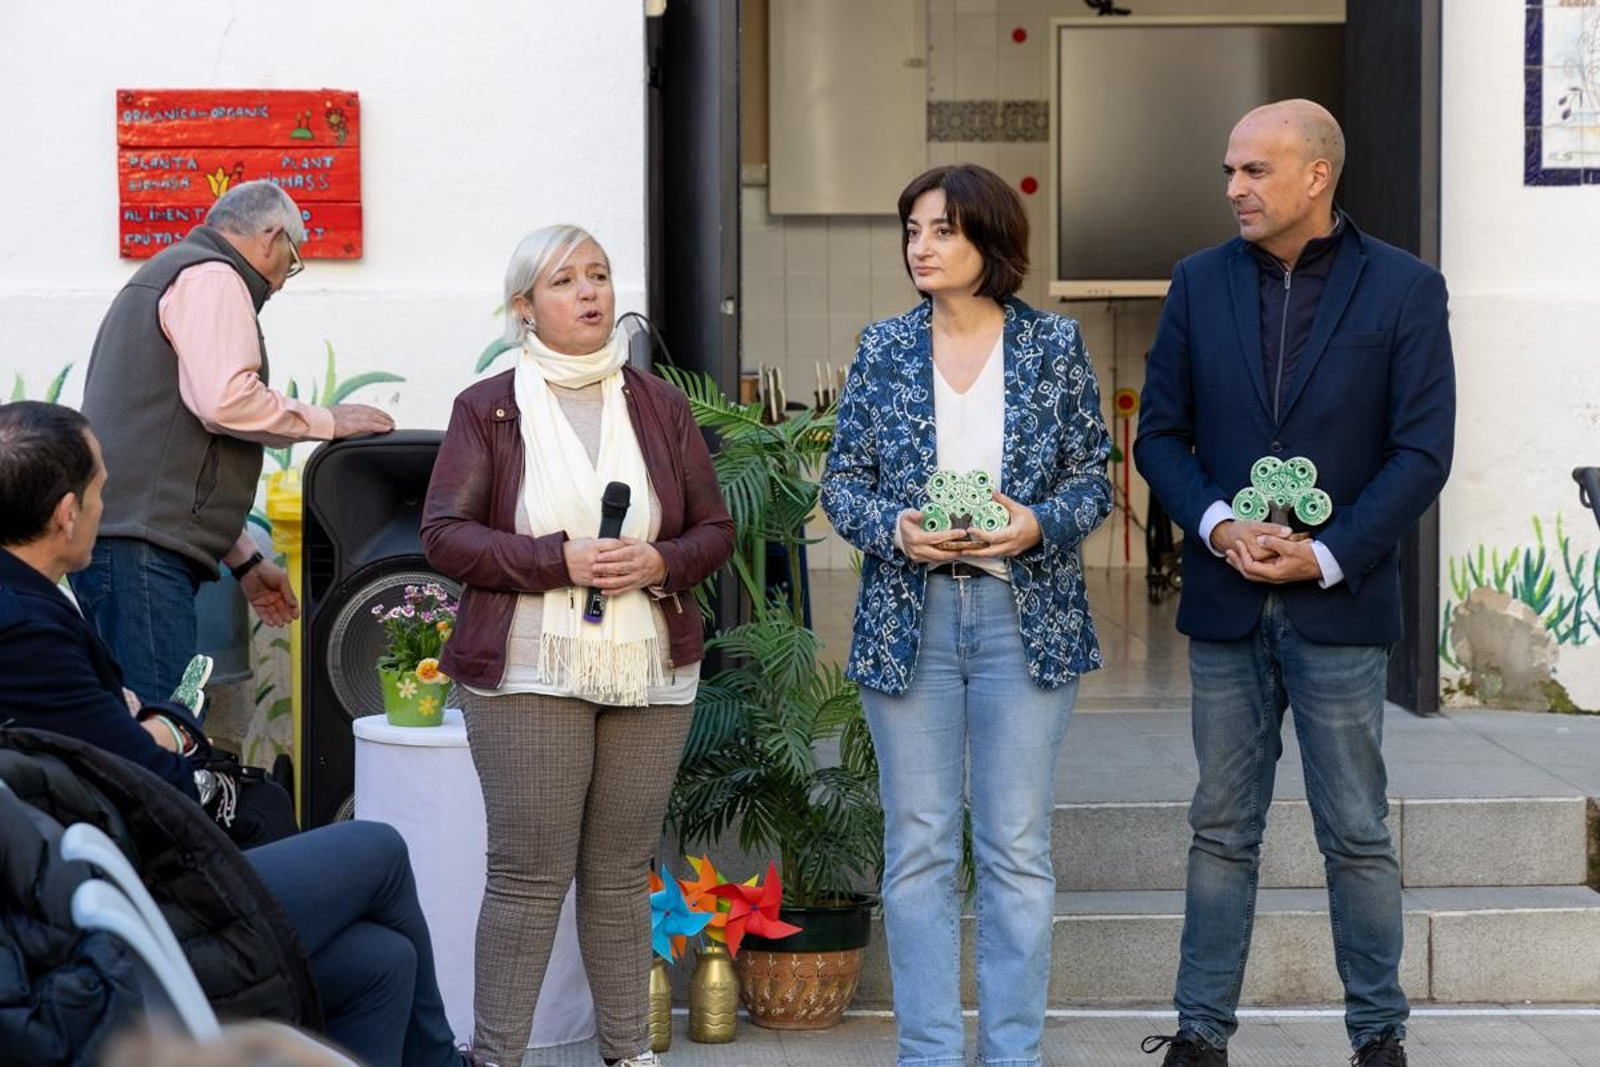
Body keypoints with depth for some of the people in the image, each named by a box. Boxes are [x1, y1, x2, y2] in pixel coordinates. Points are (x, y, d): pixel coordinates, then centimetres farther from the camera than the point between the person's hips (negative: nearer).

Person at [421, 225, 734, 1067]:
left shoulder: (660, 405, 12)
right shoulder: (486, 409, 3)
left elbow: (715, 530, 13)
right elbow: (444, 535, -3)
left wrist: (661, 563, -10)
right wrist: (559, 560, -15)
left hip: (650, 674, 3)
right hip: (529, 674, -3)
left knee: (623, 872, 9)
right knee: (529, 873, -6)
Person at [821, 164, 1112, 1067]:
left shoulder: (1054, 344, 2)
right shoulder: (885, 348, 5)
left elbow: (1094, 479, 4)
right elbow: (844, 479, 6)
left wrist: (1040, 524, -16)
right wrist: (894, 527, -14)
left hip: (1024, 615, -1)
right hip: (909, 616, 1)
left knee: (1018, 850, 2)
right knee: (919, 849, 4)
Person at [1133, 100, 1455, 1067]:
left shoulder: (1405, 289, -3)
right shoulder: (1201, 283, 6)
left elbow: (1422, 452, -7)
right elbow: (1161, 433, 6)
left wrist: (1326, 556, -14)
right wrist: (1218, 525, -11)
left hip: (1338, 604, -3)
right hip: (1226, 603, 3)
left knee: (1357, 834, 4)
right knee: (1223, 830, 8)